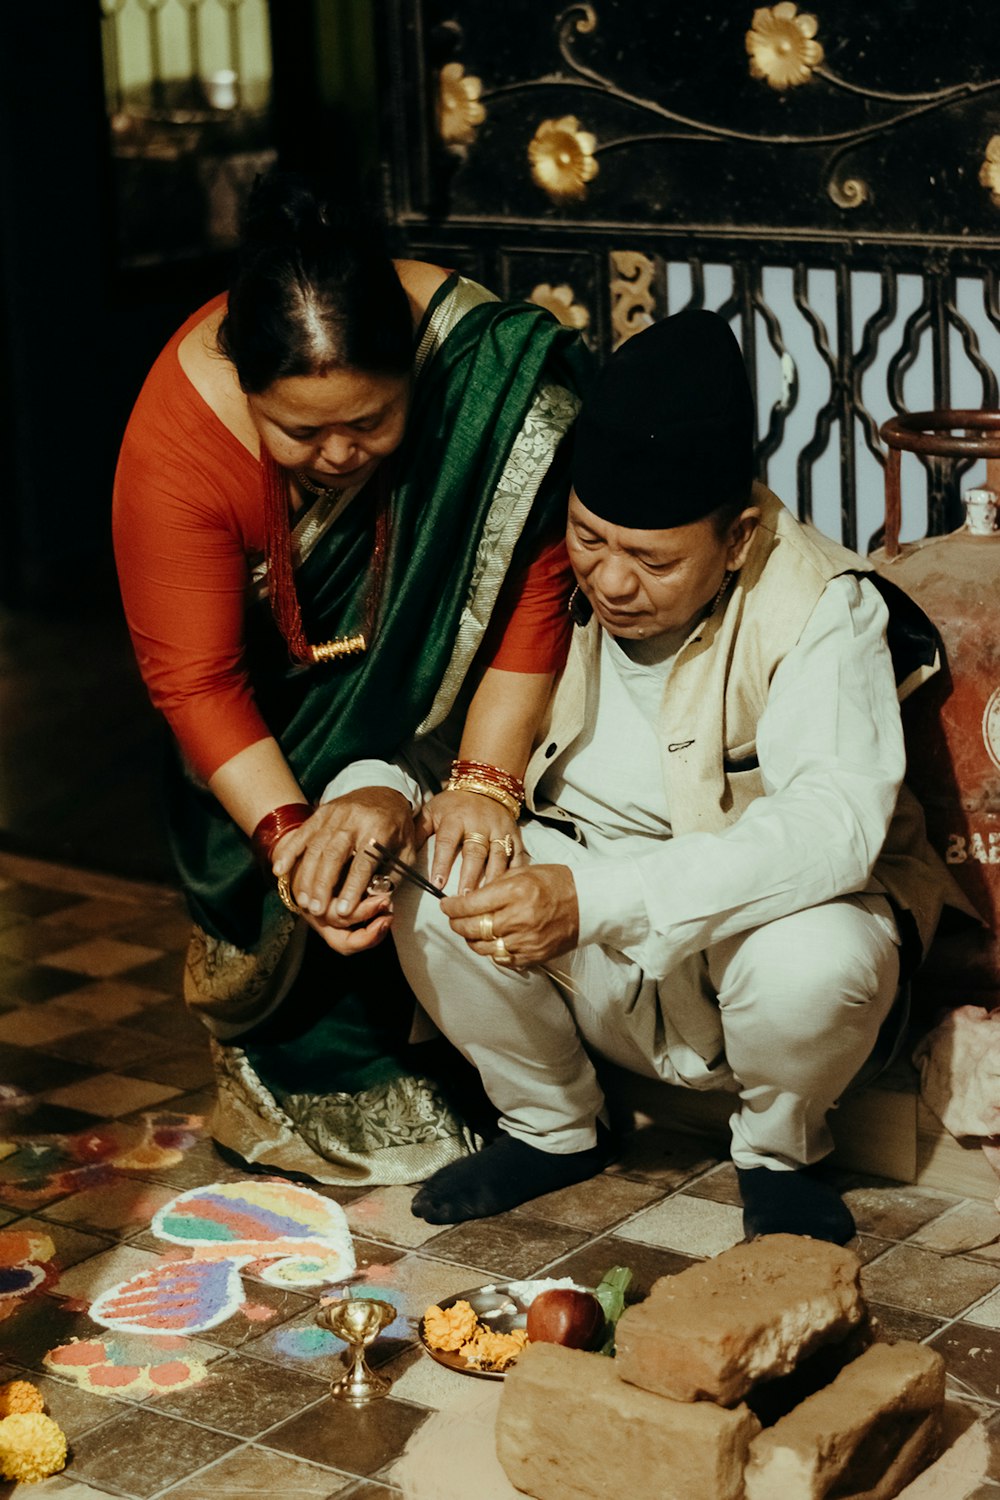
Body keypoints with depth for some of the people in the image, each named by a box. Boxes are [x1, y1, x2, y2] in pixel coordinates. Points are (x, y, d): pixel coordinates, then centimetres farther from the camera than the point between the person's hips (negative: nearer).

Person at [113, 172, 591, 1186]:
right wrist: (288, 832, -42)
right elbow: (195, 681, -31)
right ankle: (305, 1067, 8)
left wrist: (485, 779, -40)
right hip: (274, 672, 0)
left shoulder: (470, 354, -35)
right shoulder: (176, 438, -35)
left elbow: (534, 589, -32)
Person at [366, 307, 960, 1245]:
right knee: (423, 884, -23)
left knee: (820, 960, -37)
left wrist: (594, 899, -46)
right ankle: (552, 1126, 6)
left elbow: (835, 823, -35)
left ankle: (777, 1151, 0)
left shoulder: (818, 605, -22)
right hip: (600, 981, 4)